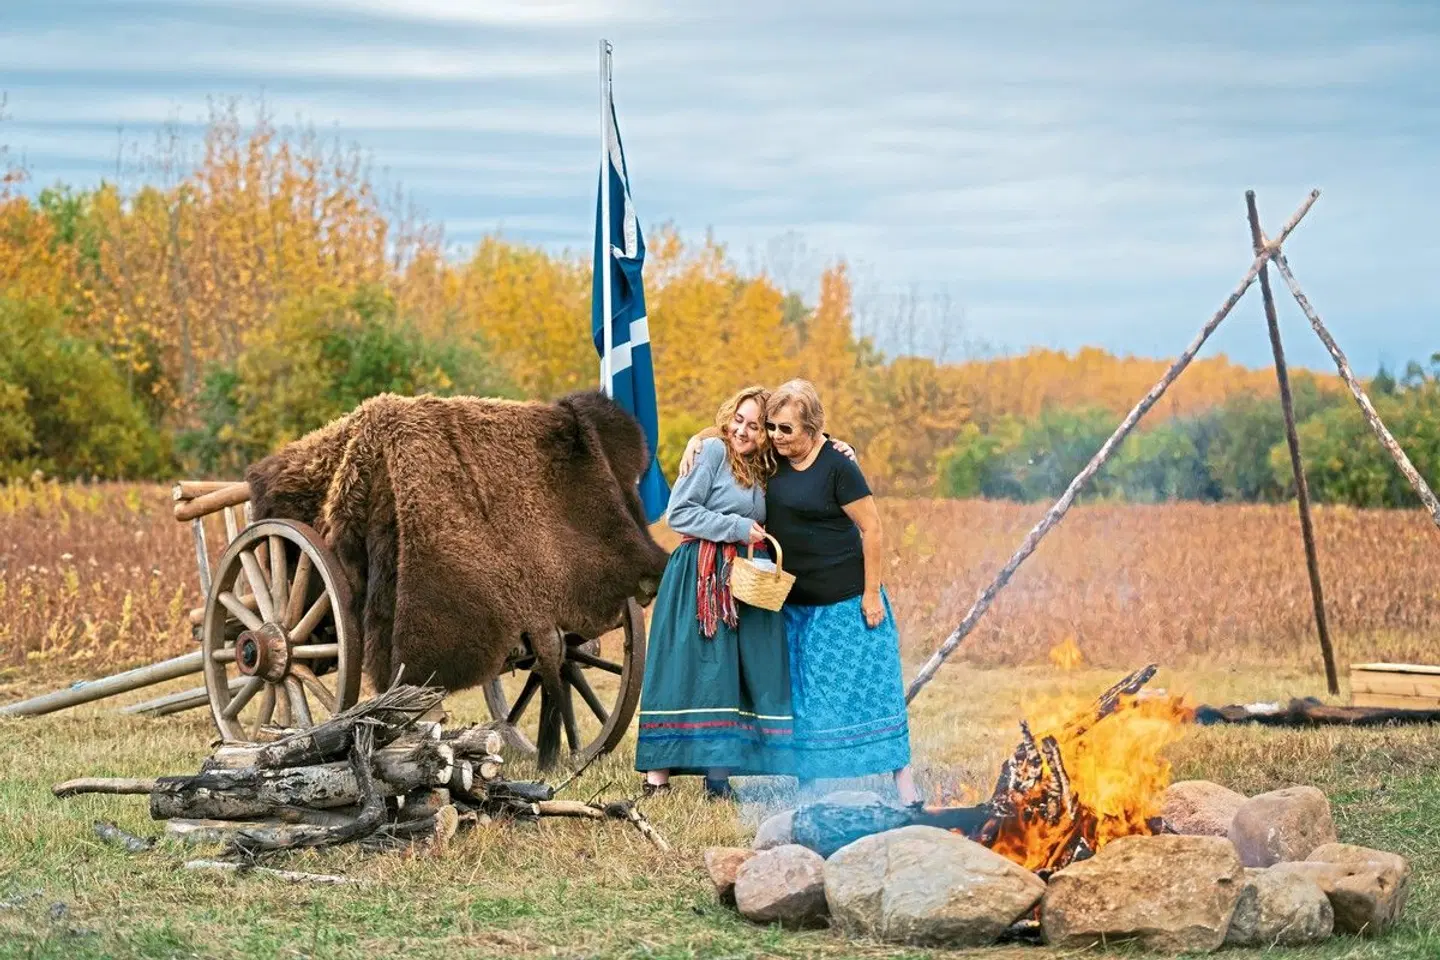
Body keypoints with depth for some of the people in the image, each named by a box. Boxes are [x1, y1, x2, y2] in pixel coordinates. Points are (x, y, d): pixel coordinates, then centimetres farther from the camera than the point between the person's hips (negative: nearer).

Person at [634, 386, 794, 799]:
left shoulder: (765, 471, 16)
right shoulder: (712, 451, -4)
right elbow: (679, 513, -10)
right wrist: (738, 528, -12)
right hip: (700, 577, -7)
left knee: (748, 678, -1)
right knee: (686, 670, -8)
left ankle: (720, 774, -1)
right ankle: (657, 776, -6)